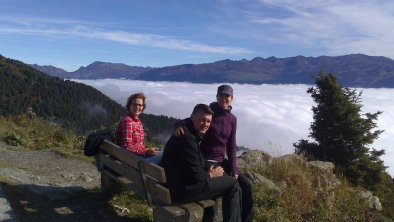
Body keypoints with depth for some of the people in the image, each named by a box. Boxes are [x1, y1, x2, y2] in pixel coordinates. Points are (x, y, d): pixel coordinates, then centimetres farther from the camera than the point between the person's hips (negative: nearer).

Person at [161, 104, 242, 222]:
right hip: (181, 190, -10)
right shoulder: (187, 138, -23)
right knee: (232, 184, -7)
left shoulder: (191, 134, 10)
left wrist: (208, 173, 2)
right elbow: (196, 176, -24)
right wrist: (211, 175, -5)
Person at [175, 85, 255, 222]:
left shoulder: (232, 119, 5)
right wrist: (180, 125, -38)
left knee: (246, 185, 2)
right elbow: (189, 121, -14)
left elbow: (231, 145, 6)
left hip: (222, 160, 6)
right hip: (206, 160, -6)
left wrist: (233, 168, -2)